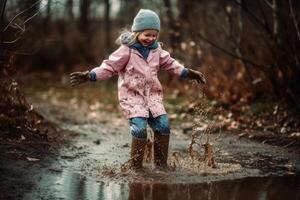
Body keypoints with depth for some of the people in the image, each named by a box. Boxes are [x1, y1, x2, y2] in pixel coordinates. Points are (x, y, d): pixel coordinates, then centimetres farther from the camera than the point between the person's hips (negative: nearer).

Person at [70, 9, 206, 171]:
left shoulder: (156, 50, 8)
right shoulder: (126, 50, -10)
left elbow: (170, 64, 22)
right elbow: (109, 67, -11)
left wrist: (187, 73, 19)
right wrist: (90, 76, -24)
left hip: (152, 95, 6)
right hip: (132, 95, -6)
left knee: (163, 126, -4)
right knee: (139, 128, -20)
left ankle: (161, 164, 11)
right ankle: (136, 167, -6)